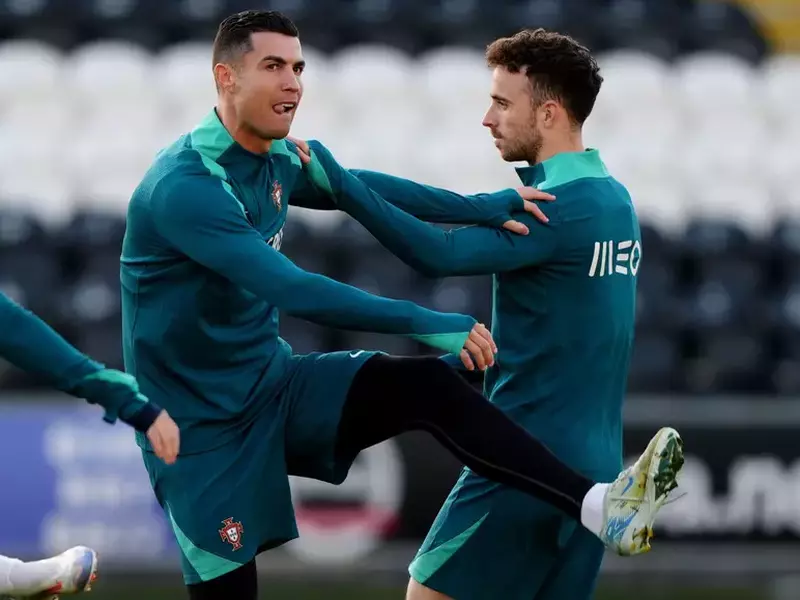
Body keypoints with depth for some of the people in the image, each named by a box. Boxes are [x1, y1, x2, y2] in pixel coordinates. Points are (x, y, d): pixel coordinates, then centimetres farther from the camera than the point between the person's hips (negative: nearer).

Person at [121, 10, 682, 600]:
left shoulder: (275, 160, 3)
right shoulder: (183, 186, -25)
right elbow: (292, 290, -33)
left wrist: (486, 207, 10)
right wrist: (428, 324, -34)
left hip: (276, 388, 7)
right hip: (204, 428, -7)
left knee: (426, 385, -14)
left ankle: (598, 507, -26)